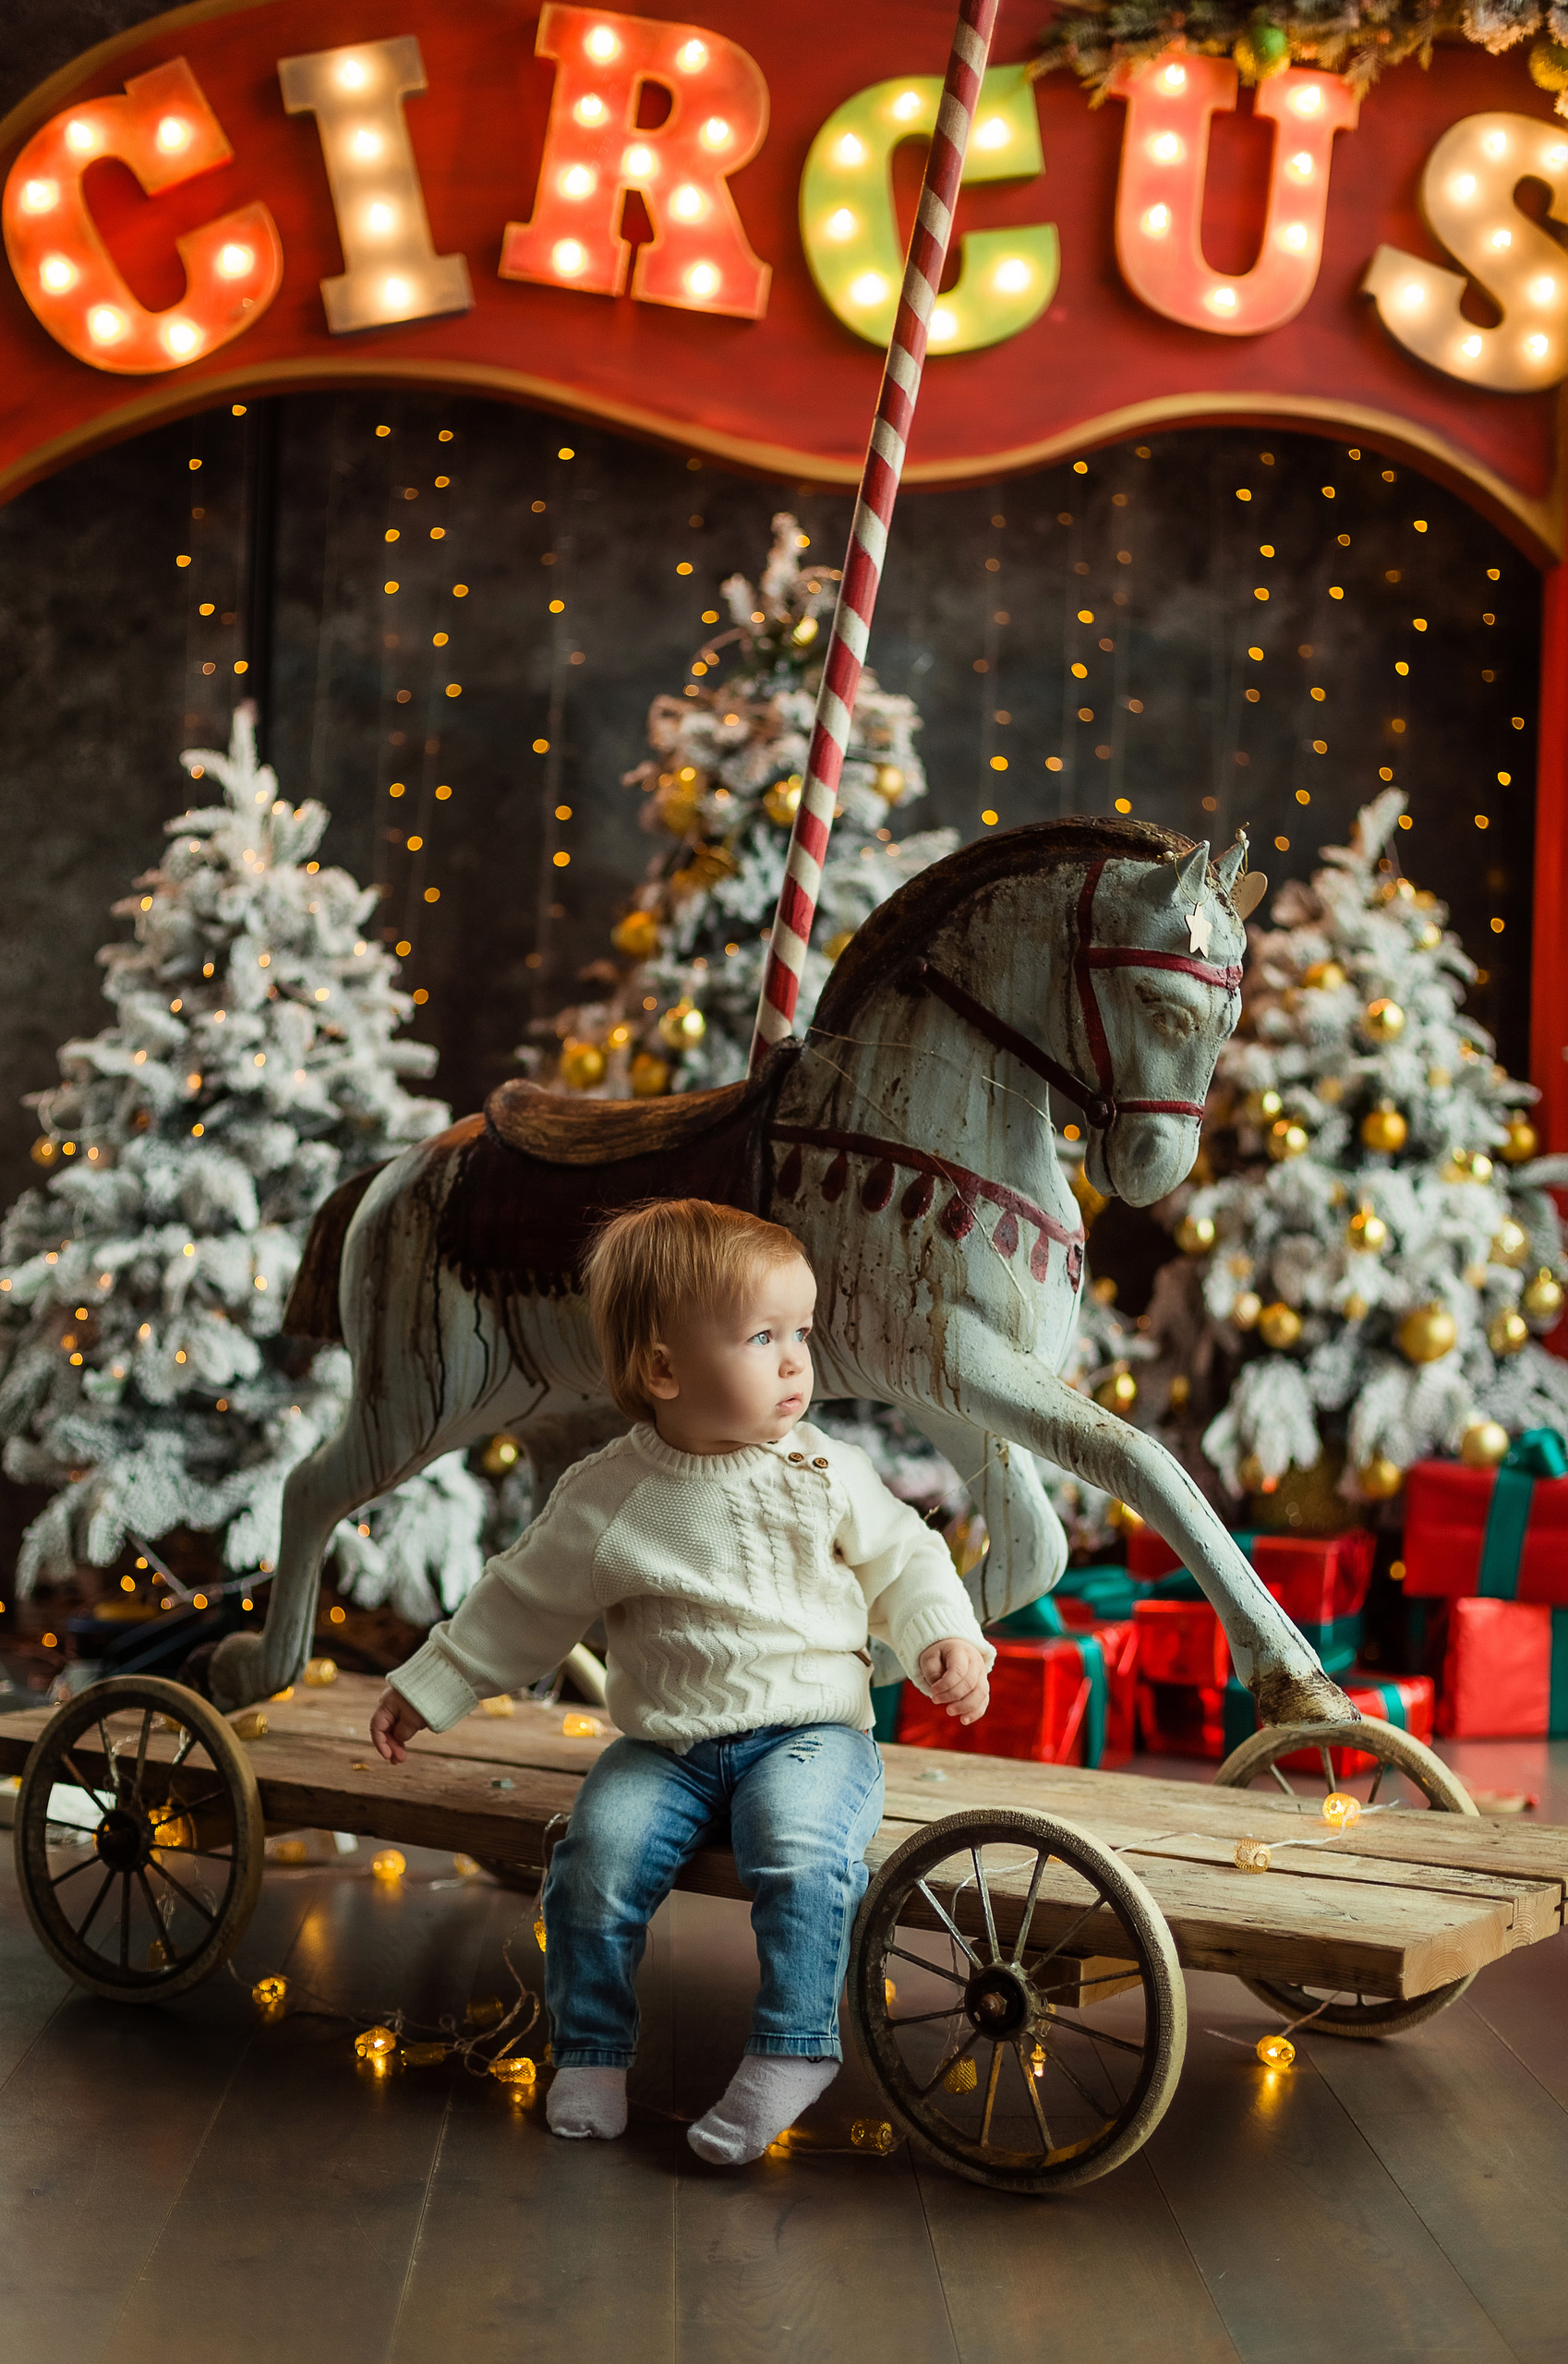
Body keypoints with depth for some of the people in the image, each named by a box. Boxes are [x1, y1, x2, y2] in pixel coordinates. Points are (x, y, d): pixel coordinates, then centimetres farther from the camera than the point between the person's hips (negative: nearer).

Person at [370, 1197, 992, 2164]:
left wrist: (945, 1640, -8)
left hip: (811, 1729, -1)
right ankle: (592, 2047, 0)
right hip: (667, 1747, 1)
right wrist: (427, 1689, 10)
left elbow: (903, 1558, 10)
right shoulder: (608, 1500, -3)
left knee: (800, 1844, -30)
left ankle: (794, 2048, -15)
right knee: (599, 1854, -23)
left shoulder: (829, 1474, 0)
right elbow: (523, 1606, 9)